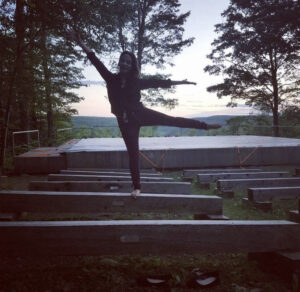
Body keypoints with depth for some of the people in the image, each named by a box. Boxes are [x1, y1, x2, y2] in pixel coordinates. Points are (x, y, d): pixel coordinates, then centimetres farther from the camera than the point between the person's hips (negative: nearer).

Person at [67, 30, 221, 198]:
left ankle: (205, 125, 2)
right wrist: (81, 43, -6)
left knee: (173, 121, -8)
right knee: (133, 153, 4)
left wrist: (180, 82, 5)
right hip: (125, 121, 0)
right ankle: (137, 188, 12)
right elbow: (96, 61, -2)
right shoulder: (112, 79, 1)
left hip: (141, 114, 0)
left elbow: (158, 82, 3)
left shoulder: (137, 82, 0)